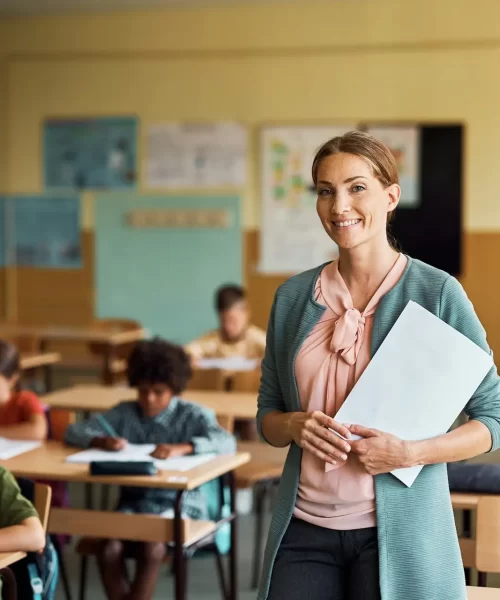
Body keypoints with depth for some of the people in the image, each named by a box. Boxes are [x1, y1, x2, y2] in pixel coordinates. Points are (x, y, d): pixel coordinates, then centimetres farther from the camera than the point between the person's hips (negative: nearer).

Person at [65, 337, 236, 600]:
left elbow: (227, 442, -20)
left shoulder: (192, 416, -3)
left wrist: (182, 448, -37)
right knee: (108, 548, -25)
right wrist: (101, 441, -17)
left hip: (179, 504, -4)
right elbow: (74, 431, 5)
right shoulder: (124, 413, 8)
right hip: (134, 502, 4)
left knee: (152, 549, -31)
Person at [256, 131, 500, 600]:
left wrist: (411, 453, -19)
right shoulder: (293, 296, 5)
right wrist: (295, 427, -8)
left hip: (396, 531, -3)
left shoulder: (436, 292, -7)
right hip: (304, 528, 3)